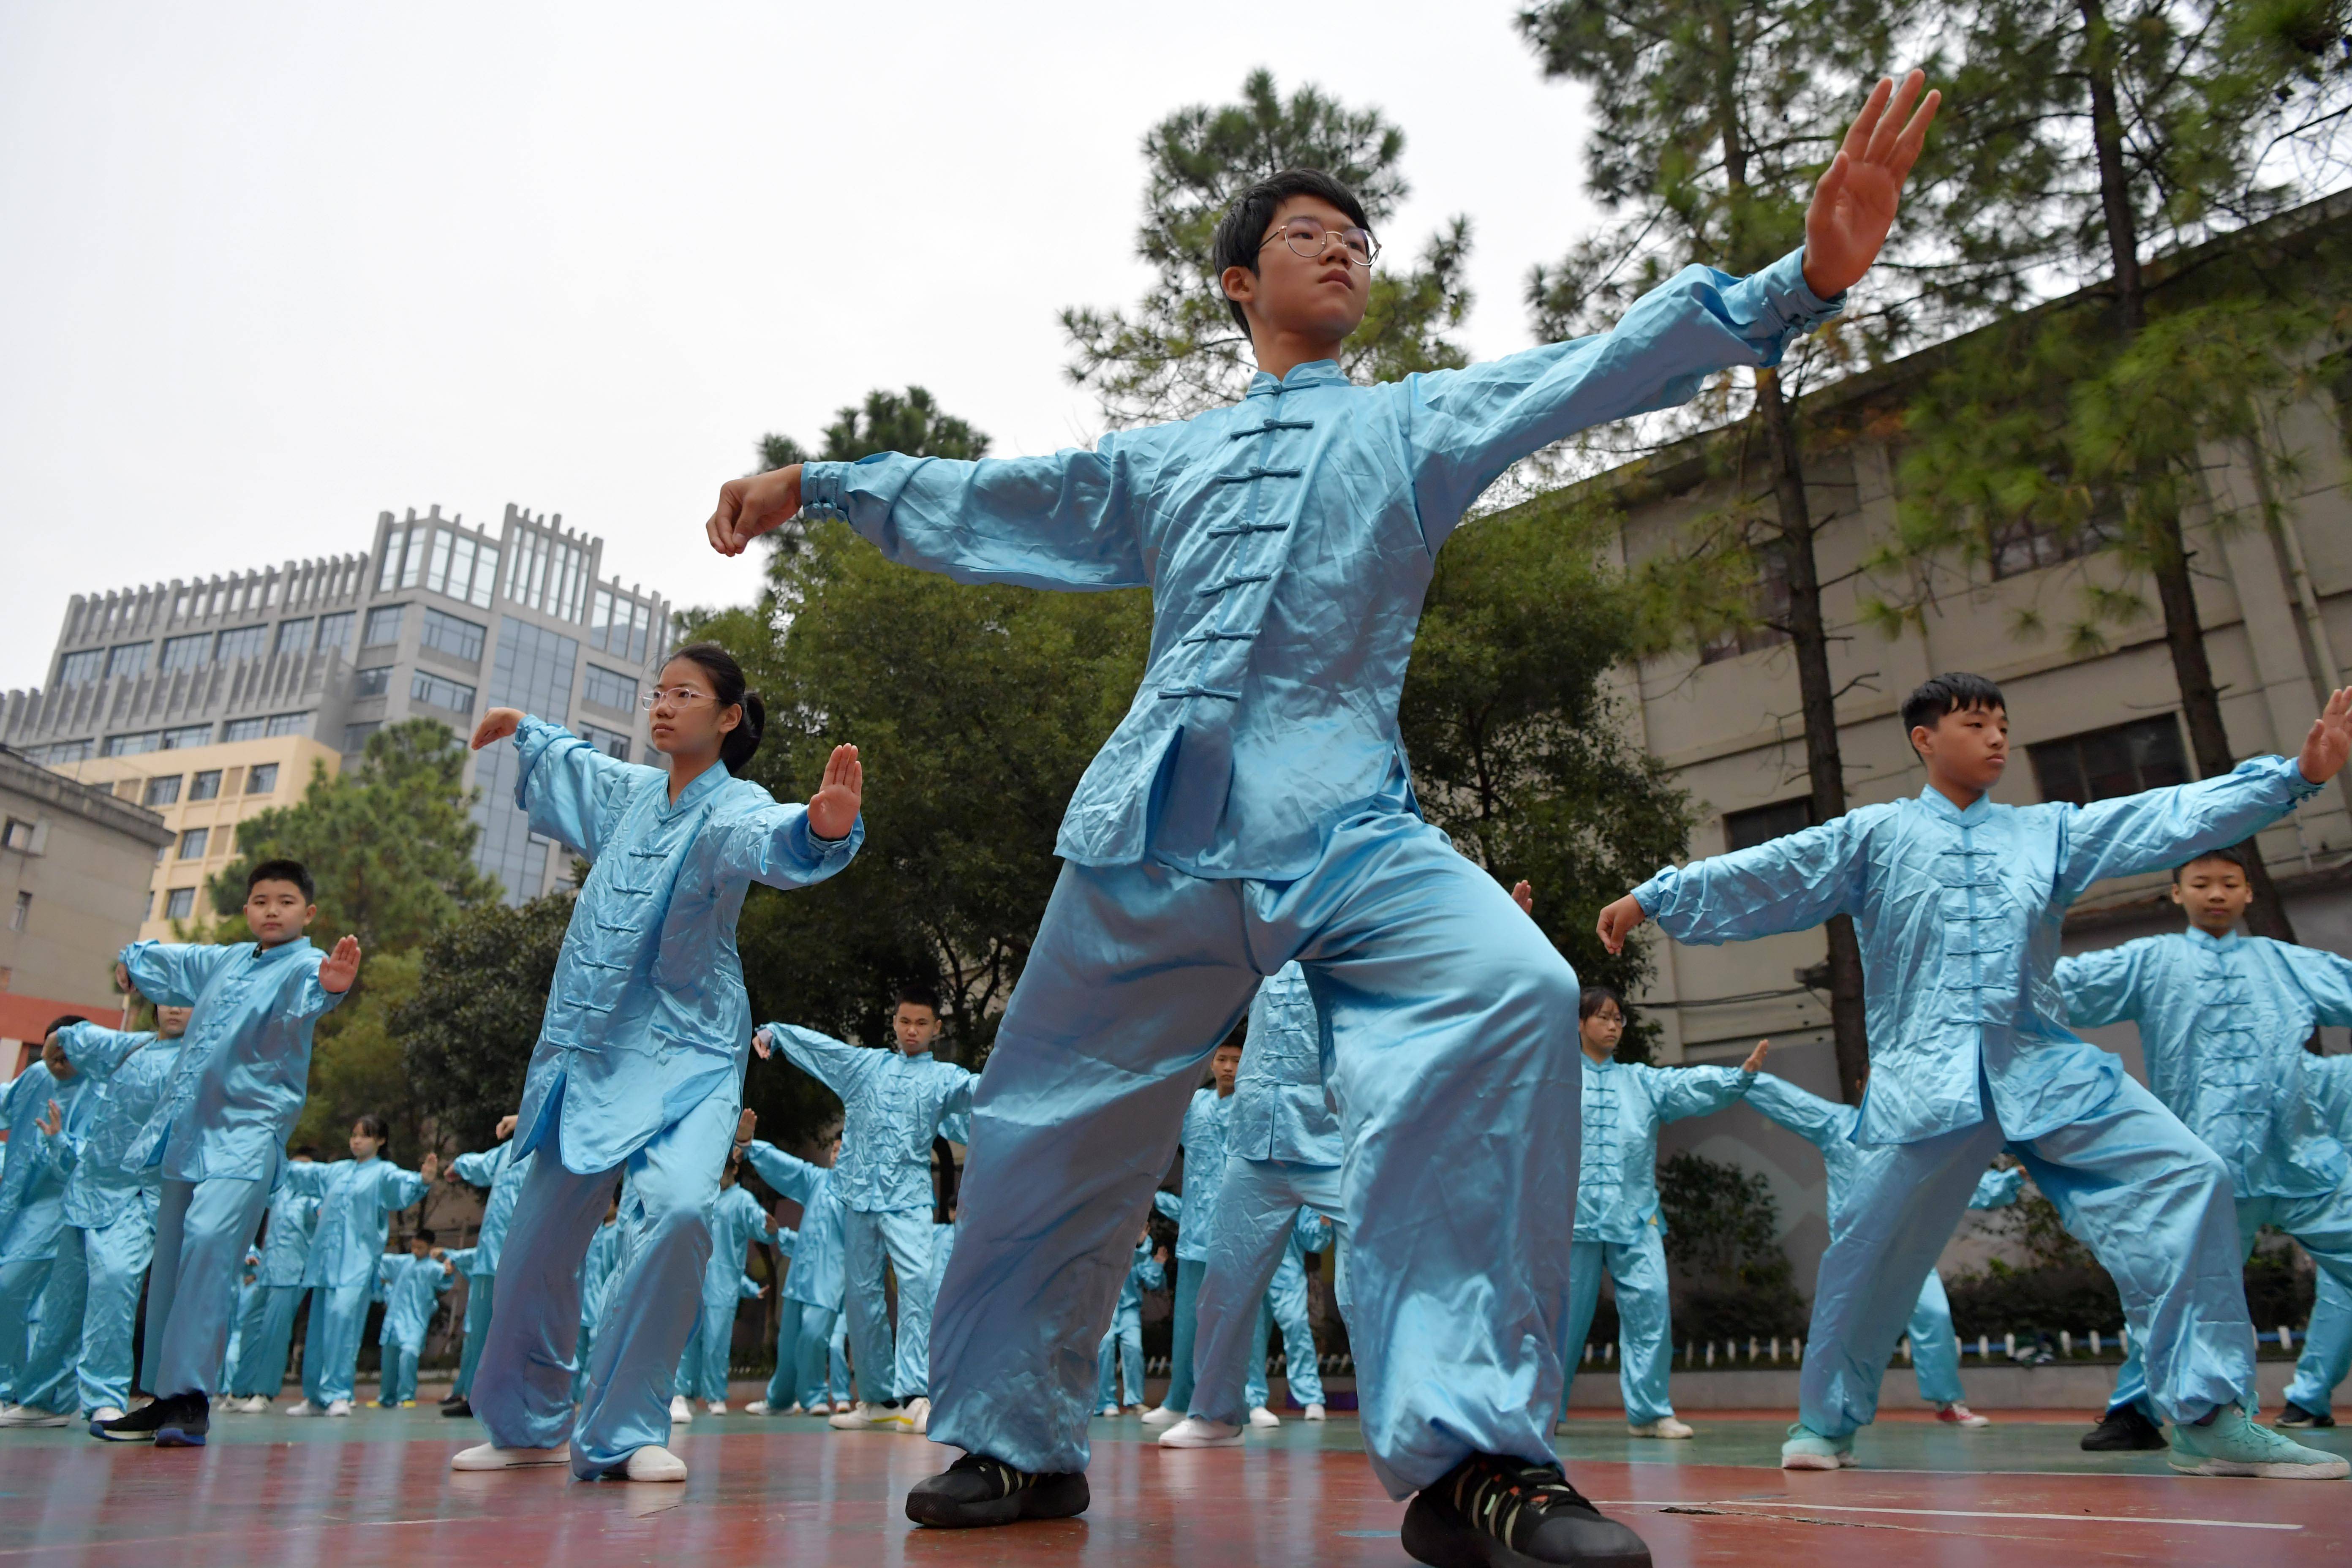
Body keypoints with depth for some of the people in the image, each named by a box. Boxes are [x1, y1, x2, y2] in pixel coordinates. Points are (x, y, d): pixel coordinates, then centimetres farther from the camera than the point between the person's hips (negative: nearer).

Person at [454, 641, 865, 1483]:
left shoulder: (735, 807, -12)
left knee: (676, 1208, -28)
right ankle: (527, 1426, 32)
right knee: (539, 1241, 9)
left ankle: (623, 1431, -12)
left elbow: (777, 842, -37)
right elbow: (567, 760, 33)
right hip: (588, 1047, 6)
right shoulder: (629, 791, 8)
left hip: (688, 1052, -6)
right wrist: (517, 725, 47)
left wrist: (824, 827, -59)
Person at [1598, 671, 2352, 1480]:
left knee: (2185, 1178, -10)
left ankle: (2211, 1420, 1)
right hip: (1928, 1076, -3)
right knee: (1875, 1246, -4)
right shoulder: (1874, 835, 8)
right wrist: (1653, 897, 1)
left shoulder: (2048, 830, 15)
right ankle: (1824, 1420, 17)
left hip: (2044, 1065, 3)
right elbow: (1763, 874, 5)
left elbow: (2171, 819, 8)